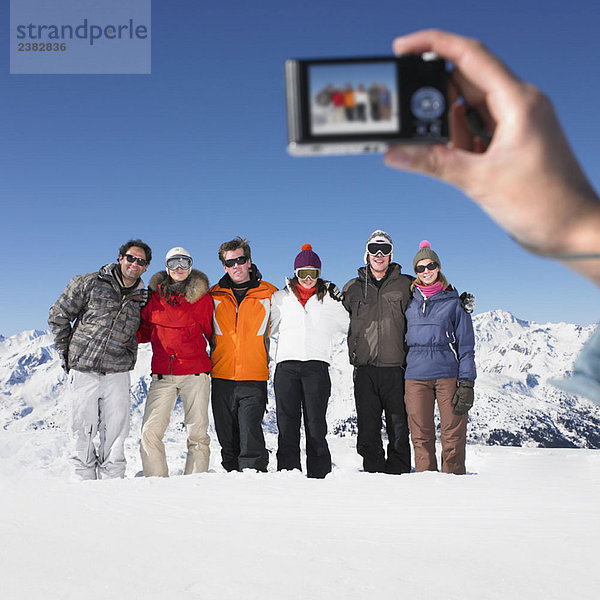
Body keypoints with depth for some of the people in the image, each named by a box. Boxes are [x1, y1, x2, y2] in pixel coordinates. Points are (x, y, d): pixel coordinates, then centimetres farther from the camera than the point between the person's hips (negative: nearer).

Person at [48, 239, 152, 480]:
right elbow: (58, 316, 5)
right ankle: (86, 478, 18)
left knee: (115, 433, 2)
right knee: (83, 432, 4)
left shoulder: (142, 298, 9)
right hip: (83, 371, -2)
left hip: (117, 375, 2)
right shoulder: (89, 284, 0)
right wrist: (66, 352, 3)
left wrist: (129, 359, 9)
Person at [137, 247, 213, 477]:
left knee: (197, 433, 1)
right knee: (150, 432, -5)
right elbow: (146, 330, 18)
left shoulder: (202, 297, 3)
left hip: (195, 373, -2)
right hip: (162, 374, 2)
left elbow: (211, 332, 10)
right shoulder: (154, 295, 9)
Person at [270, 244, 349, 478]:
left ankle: (319, 475, 3)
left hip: (317, 365, -1)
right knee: (287, 423, -1)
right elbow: (269, 328, 22)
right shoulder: (280, 298, 15)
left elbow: (348, 325, 17)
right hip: (286, 365, 1)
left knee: (315, 423, -3)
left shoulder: (329, 298, 13)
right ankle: (287, 472, 4)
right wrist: (275, 352, 9)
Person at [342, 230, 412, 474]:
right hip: (365, 369, 2)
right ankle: (374, 473, 14)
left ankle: (398, 476, 11)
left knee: (399, 429, 1)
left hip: (396, 366, -1)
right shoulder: (353, 288, 14)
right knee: (368, 430, 3)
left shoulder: (405, 285, 8)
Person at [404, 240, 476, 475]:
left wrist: (466, 383, -5)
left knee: (453, 435, -2)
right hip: (416, 376, 2)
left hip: (448, 374, -2)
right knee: (421, 436, 2)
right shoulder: (409, 301, 13)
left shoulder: (453, 302, 6)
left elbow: (466, 345, 4)